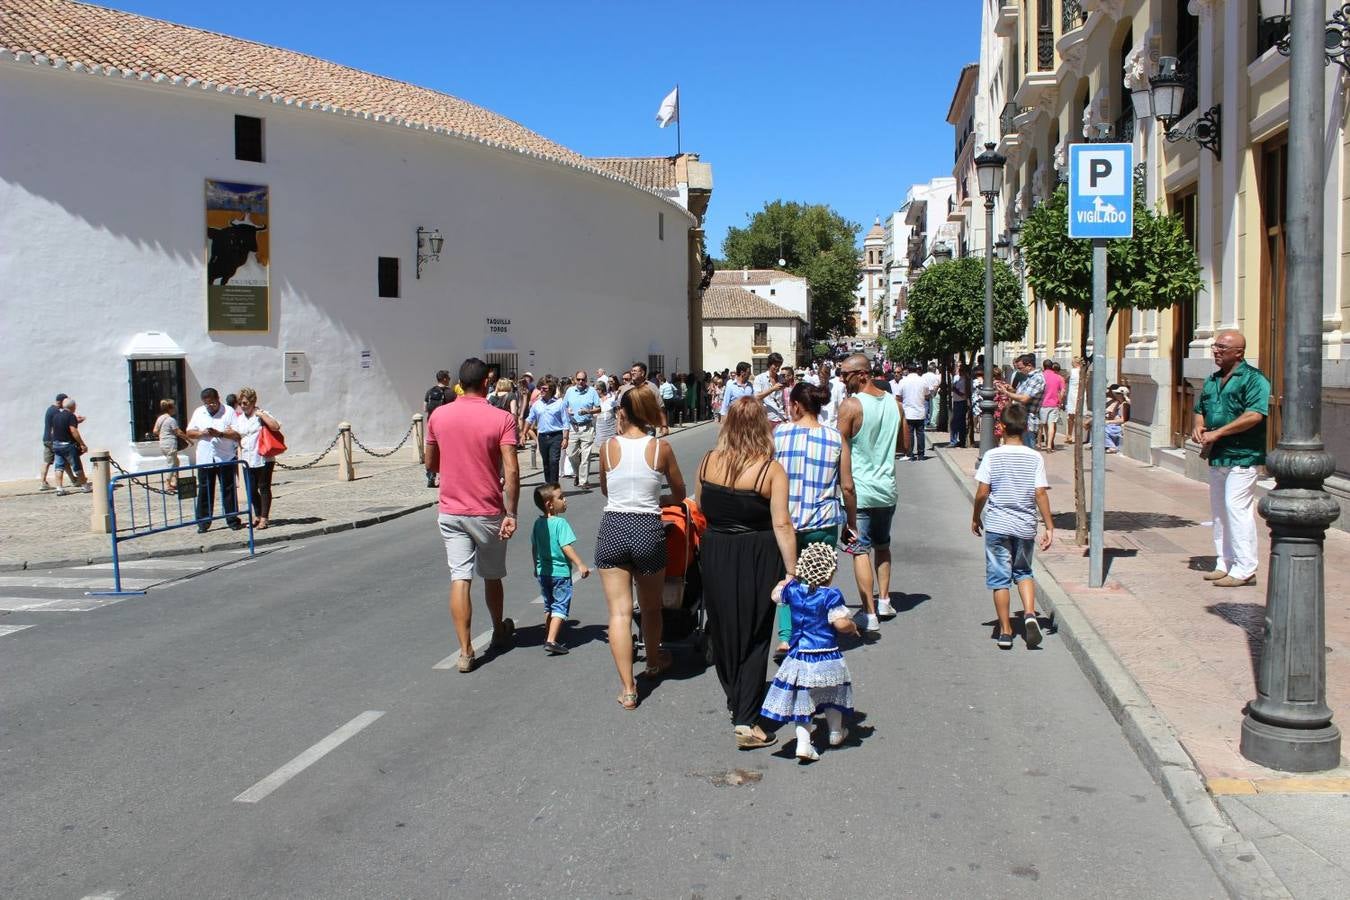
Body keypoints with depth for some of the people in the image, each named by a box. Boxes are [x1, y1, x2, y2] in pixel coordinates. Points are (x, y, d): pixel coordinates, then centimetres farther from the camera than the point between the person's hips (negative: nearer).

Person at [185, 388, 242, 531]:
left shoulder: (229, 411, -1)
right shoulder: (198, 412, 12)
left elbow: (237, 433, -9)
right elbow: (189, 433, 11)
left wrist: (220, 434, -22)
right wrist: (201, 433, -9)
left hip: (226, 458, -3)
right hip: (205, 459, 3)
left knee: (228, 490, 2)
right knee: (204, 492, 4)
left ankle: (233, 520, 10)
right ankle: (203, 522, 10)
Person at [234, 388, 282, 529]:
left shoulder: (262, 414, -4)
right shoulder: (239, 418, 12)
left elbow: (276, 427, -19)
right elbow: (237, 436, 22)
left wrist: (261, 415, -19)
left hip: (263, 458, -5)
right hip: (248, 460, 5)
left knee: (264, 488, 1)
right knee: (251, 490, 8)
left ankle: (264, 518, 6)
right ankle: (257, 516, 23)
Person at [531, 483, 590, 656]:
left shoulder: (538, 523, 5)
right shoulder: (560, 523, -17)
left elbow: (534, 547, 12)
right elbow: (567, 547, -21)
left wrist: (537, 567, 24)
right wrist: (580, 565, -18)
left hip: (543, 571, 7)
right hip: (560, 572, -7)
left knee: (548, 606, 20)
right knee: (560, 607, -2)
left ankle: (548, 637, 27)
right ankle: (551, 641, -11)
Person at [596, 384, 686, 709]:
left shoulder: (608, 447, -3)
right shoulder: (661, 448, -4)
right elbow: (679, 494, 10)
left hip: (612, 529, 0)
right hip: (648, 529, 1)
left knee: (619, 611, 2)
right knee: (651, 606, 22)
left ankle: (628, 689, -1)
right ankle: (653, 661, 45)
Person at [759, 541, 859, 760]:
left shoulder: (792, 589, -3)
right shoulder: (831, 595, -16)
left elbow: (775, 595, 16)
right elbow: (841, 623, -19)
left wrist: (789, 577, 29)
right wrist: (853, 626, 2)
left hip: (799, 656, 3)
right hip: (827, 658, -2)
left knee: (802, 700, 7)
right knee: (832, 694, 20)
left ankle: (803, 743, -3)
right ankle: (836, 732, 37)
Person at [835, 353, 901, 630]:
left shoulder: (850, 406, -15)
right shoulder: (894, 403, 3)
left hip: (860, 490, -6)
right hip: (887, 488, 6)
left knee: (860, 550, -1)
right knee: (882, 545, 23)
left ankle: (869, 614, -4)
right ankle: (884, 600, 29)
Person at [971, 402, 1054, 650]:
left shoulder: (992, 456, -7)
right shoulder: (1035, 458, -4)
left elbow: (982, 492, -7)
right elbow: (1041, 494, -6)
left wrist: (976, 517, 9)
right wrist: (1049, 527, 0)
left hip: (997, 525, -2)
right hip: (1025, 526, 2)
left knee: (1000, 578, 6)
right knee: (1023, 572, 20)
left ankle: (1005, 632, 8)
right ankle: (1030, 614, -2)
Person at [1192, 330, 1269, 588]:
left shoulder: (1253, 379, -9)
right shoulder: (1212, 381, 17)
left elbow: (1254, 415, -20)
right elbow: (1200, 410, 26)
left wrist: (1217, 433, -19)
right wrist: (1197, 427, 2)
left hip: (1242, 457, -9)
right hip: (1217, 455, 9)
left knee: (1236, 508, -10)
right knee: (1219, 511, 12)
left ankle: (1244, 569, -5)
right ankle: (1224, 564, 21)